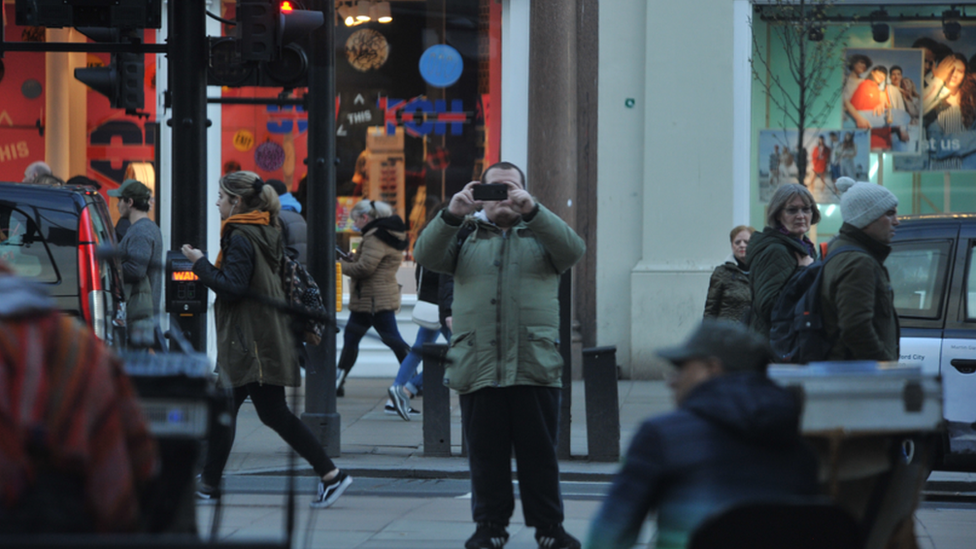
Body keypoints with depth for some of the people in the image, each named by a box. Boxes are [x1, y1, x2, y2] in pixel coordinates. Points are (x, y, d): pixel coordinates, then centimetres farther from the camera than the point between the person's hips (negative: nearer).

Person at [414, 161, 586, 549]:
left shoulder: (541, 233, 13)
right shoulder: (466, 234, 15)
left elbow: (573, 249, -8)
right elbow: (426, 256, -2)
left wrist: (531, 210, -22)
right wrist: (451, 215, -20)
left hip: (535, 367, -1)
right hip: (477, 367, 1)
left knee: (539, 452, 1)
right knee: (486, 454, 3)